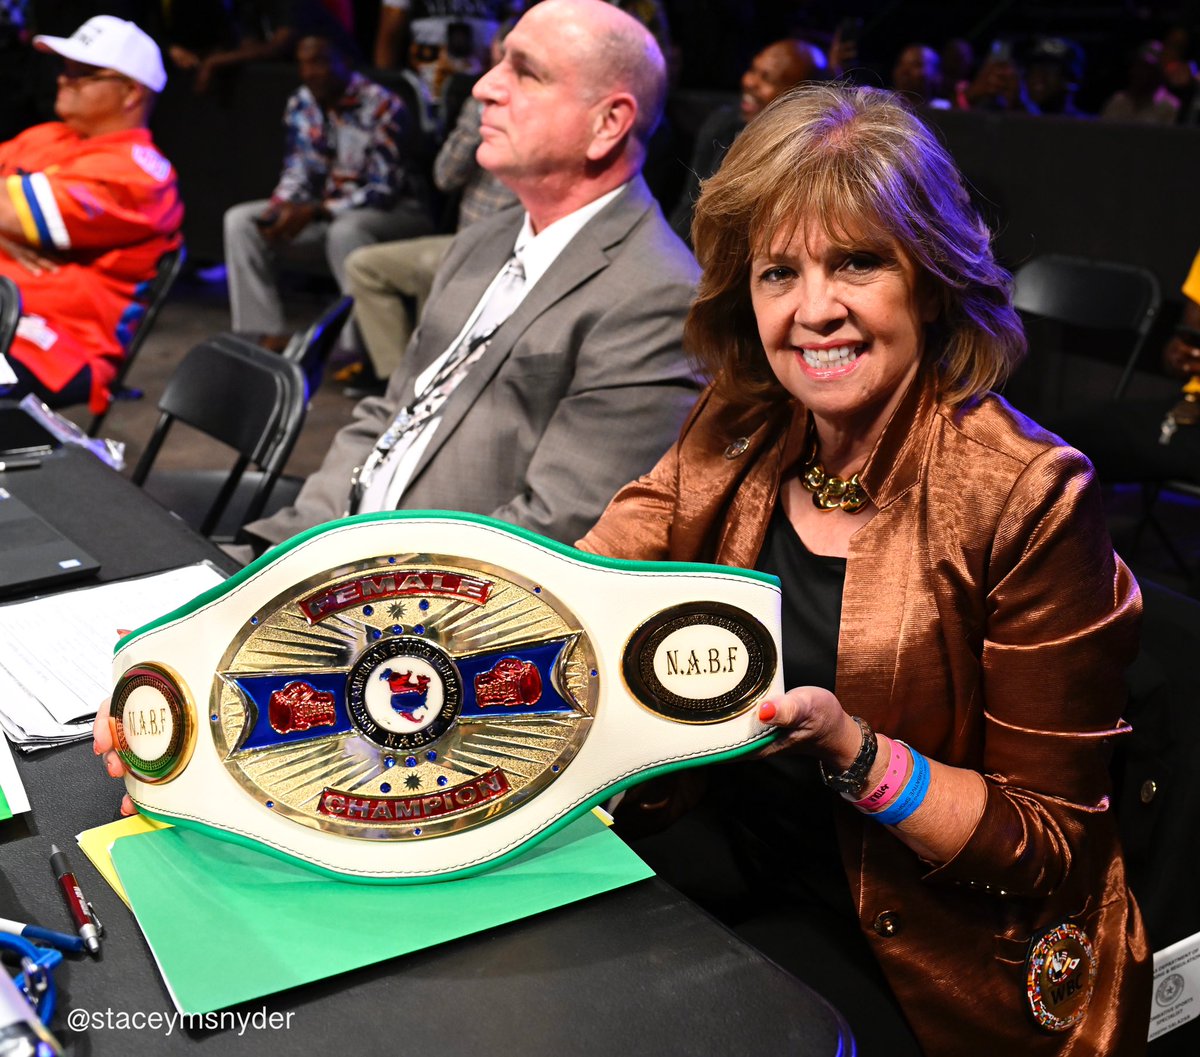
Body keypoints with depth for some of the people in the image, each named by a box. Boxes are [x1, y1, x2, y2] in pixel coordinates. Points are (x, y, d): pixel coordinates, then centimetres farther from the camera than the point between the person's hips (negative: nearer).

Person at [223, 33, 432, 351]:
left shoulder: (381, 107, -18)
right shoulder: (301, 104, 3)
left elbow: (384, 190, -21)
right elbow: (299, 171, 10)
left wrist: (314, 212, -27)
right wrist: (279, 208, -13)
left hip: (395, 209, -7)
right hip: (328, 206, 7)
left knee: (346, 231, -41)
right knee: (239, 221, -5)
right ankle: (269, 334, -10)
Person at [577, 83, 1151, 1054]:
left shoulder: (1030, 500, -18)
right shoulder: (738, 438, -2)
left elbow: (1050, 847, -14)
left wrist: (850, 747, -28)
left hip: (922, 953, -5)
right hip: (733, 850, 5)